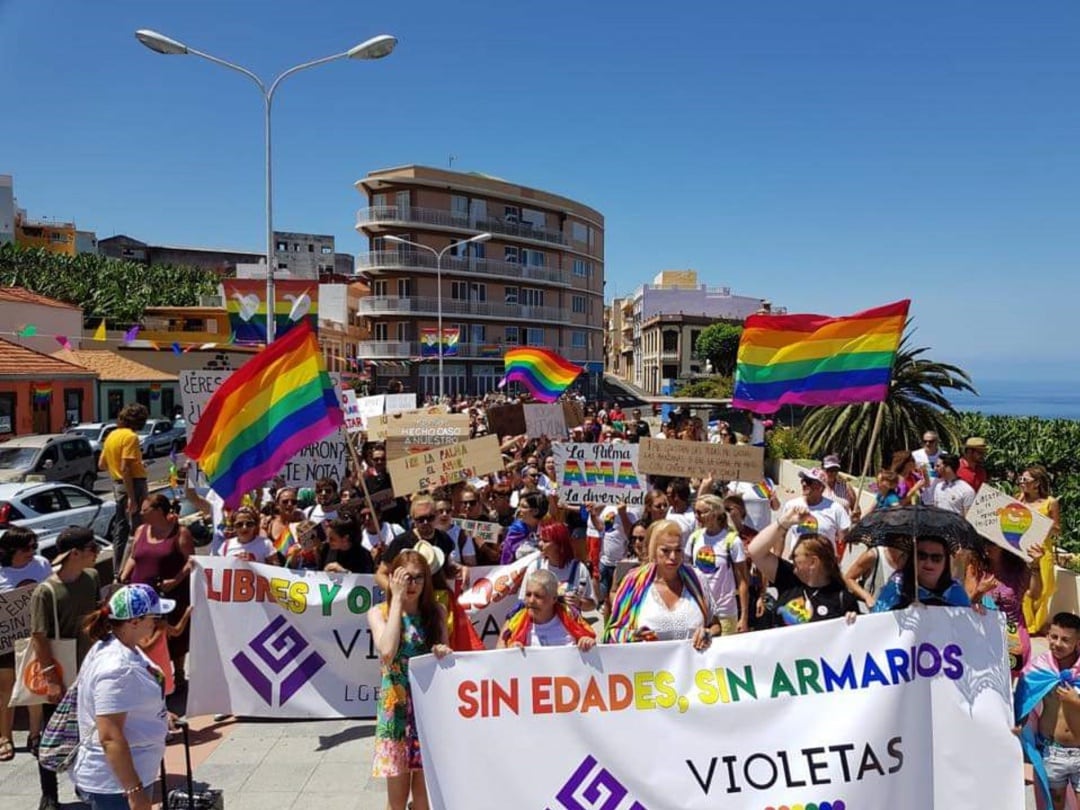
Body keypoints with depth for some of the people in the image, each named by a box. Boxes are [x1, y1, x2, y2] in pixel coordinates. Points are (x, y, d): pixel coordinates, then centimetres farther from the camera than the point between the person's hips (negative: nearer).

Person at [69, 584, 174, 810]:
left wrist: (160, 715, 27)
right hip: (115, 784, -10)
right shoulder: (117, 668, -28)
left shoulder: (123, 647, 2)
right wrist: (134, 790, -26)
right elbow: (110, 737, -29)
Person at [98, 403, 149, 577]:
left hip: (118, 484, 9)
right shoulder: (131, 436, -15)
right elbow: (125, 468, -22)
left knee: (121, 528, 15)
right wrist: (132, 498, -22)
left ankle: (118, 570, 22)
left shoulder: (112, 435, 11)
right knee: (137, 529, -6)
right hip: (133, 484, -9)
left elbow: (101, 464, 18)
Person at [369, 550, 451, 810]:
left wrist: (443, 653, -16)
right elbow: (387, 652, -22)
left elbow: (444, 657, 8)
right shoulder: (379, 613, -4)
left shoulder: (437, 612, 3)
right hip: (397, 709, -2)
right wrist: (397, 599, -18)